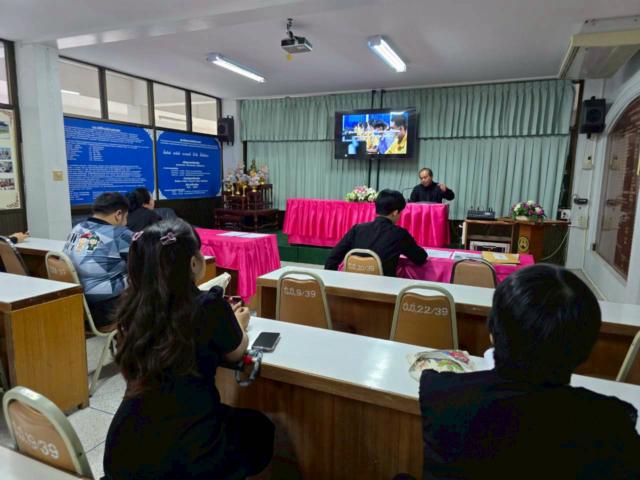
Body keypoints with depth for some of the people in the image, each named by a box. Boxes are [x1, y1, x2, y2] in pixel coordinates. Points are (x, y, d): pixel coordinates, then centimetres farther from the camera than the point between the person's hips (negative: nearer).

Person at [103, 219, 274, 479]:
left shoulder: (132, 305, -6)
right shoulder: (209, 305, -20)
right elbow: (236, 353, 0)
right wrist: (236, 323, 20)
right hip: (185, 458, -5)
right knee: (259, 427, 25)